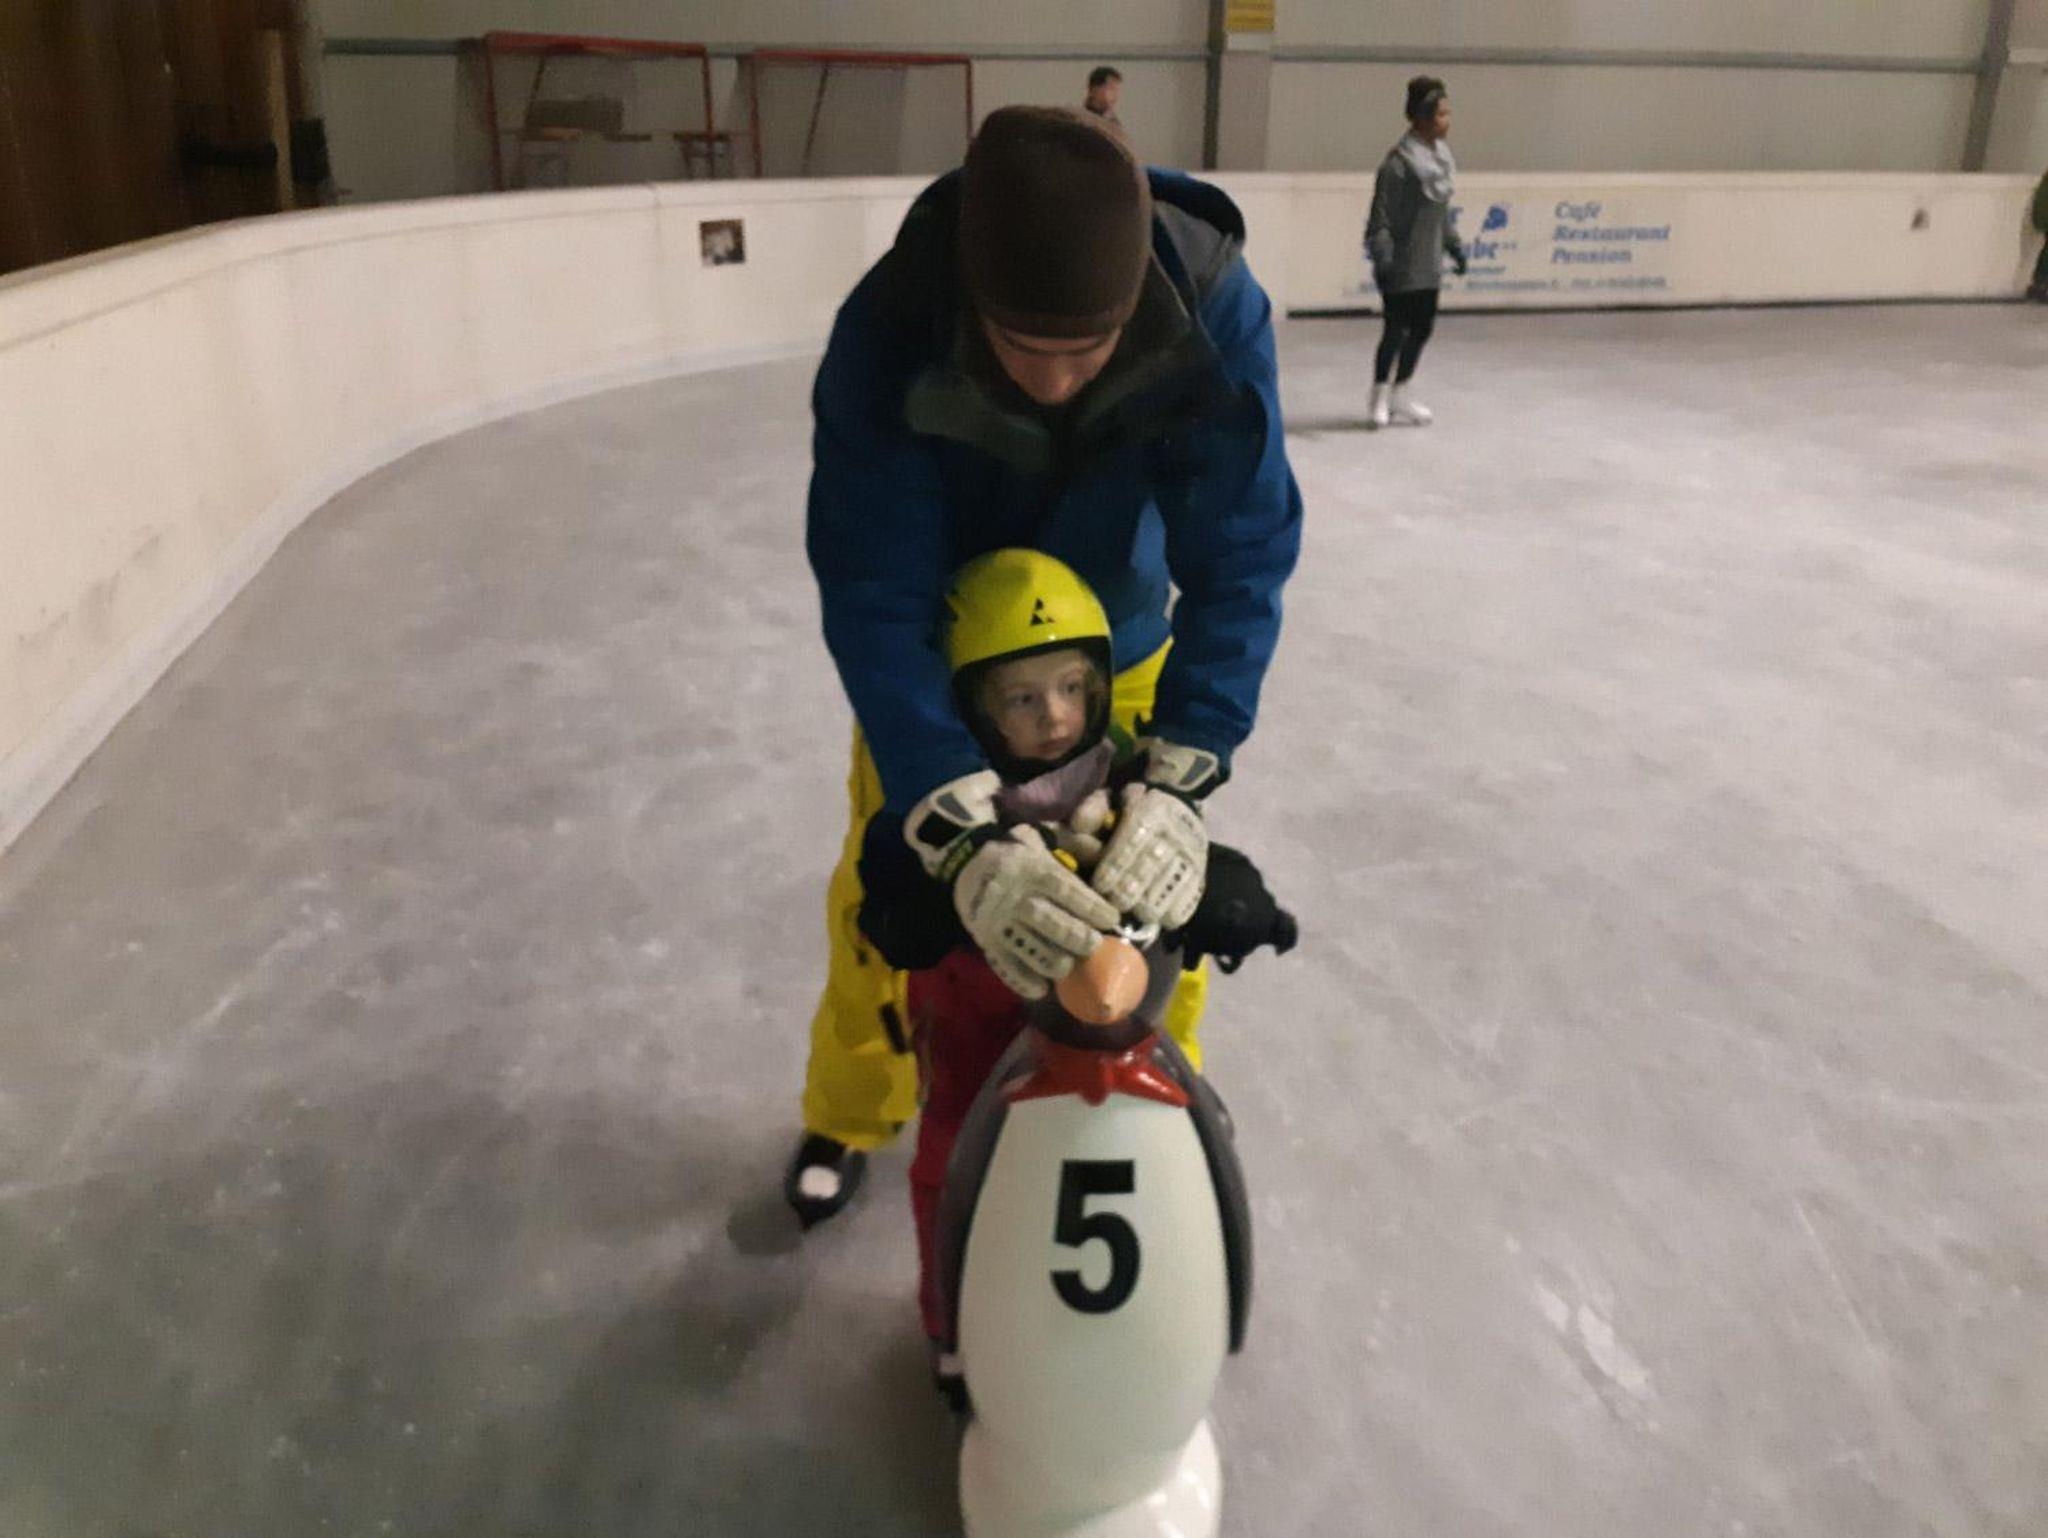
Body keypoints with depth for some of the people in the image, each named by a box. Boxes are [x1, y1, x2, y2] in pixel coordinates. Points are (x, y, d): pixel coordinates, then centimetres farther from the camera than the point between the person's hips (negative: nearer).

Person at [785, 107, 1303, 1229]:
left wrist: (1178, 782, -42)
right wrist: (959, 835, -49)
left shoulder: (1217, 315, -34)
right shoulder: (886, 336, -36)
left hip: (1115, 649, 1)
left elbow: (1243, 555, -31)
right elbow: (871, 598, -38)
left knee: (1161, 882, 4)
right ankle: (852, 1111, 35)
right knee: (880, 887, 5)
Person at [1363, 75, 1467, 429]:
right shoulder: (1400, 161, -18)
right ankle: (1380, 397, 16)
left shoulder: (1440, 154, 8)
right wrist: (1382, 258, -25)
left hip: (1429, 263, 8)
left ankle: (1399, 393, 26)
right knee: (1397, 328, -1)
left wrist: (1454, 246, 21)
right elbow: (1381, 216, -19)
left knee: (1423, 327, 12)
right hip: (1402, 264, -8)